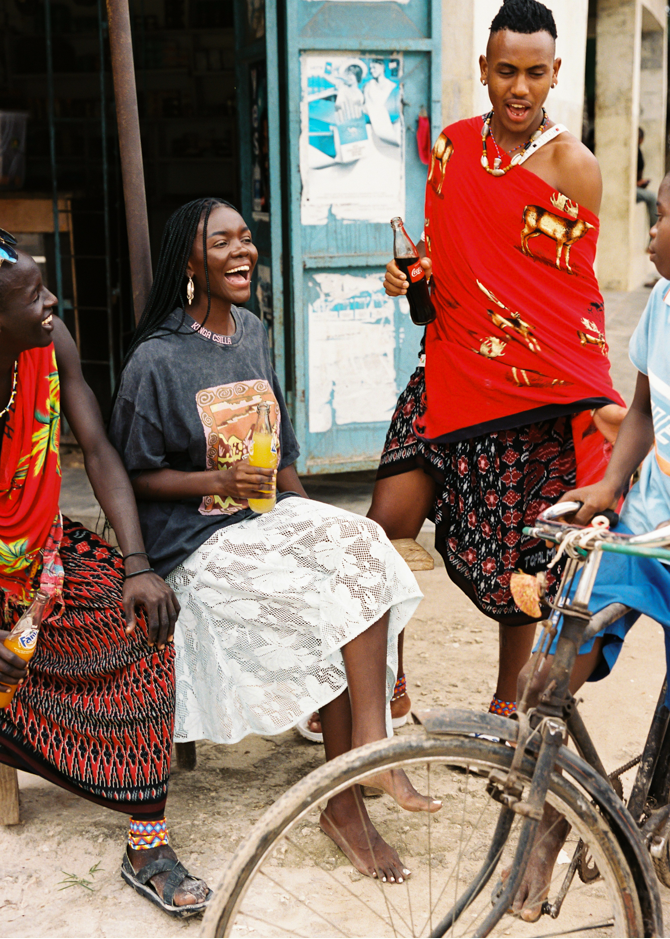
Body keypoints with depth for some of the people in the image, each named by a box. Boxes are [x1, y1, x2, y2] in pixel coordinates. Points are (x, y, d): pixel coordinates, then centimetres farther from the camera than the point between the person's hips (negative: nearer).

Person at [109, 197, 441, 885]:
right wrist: (218, 480, -20)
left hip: (272, 516, 6)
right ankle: (345, 805, -11)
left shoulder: (253, 334, 13)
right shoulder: (155, 361, -8)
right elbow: (135, 475, -6)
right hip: (200, 540, -6)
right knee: (322, 610, -23)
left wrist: (311, 517, 4)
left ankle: (368, 742, -25)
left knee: (360, 545, -23)